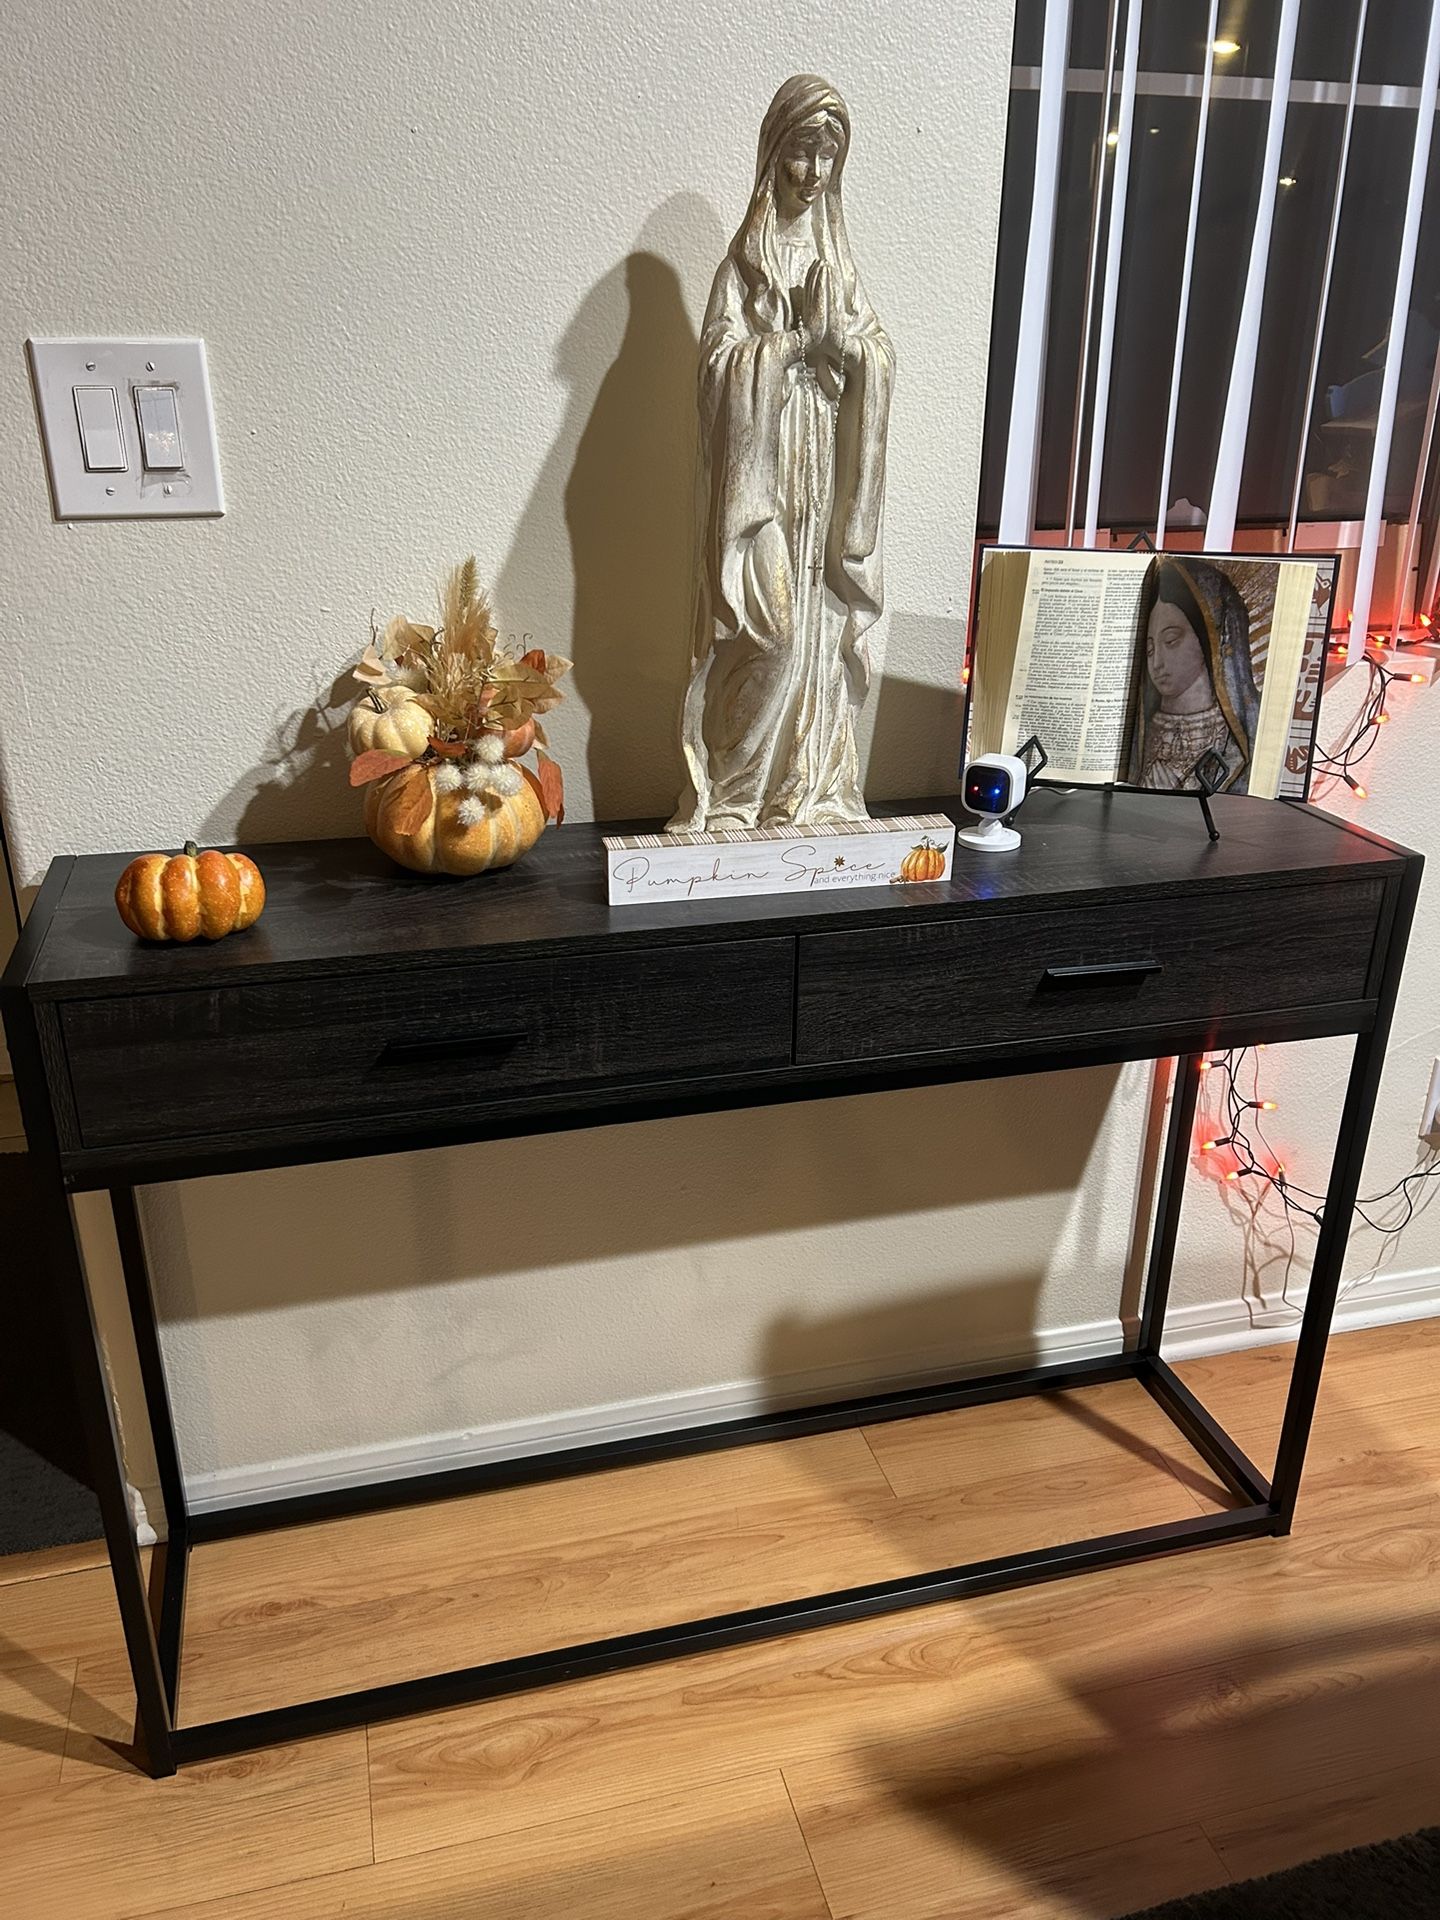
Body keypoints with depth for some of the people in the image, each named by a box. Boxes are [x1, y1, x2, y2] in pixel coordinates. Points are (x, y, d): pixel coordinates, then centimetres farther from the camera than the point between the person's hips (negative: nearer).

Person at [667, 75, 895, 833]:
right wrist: (798, 344, -19)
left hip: (825, 474, 5)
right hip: (762, 470, -5)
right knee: (769, 639, -9)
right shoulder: (746, 260, 0)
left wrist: (845, 338, -12)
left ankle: (810, 786, 14)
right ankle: (736, 794, 3)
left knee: (819, 629, 5)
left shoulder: (836, 257, 14)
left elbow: (880, 361, 7)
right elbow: (720, 361, -11)